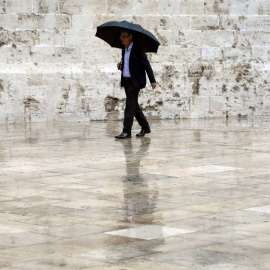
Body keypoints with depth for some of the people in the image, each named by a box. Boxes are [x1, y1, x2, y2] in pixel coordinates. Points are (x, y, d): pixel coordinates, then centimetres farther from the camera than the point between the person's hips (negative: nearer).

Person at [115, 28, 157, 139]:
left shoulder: (138, 49, -11)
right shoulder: (124, 49, 12)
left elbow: (146, 64, -12)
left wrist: (153, 81, -14)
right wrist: (120, 66, -1)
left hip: (135, 81, -8)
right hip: (126, 80, 8)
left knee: (130, 104, -12)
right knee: (133, 105, 12)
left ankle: (126, 131, -13)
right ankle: (145, 127, 23)